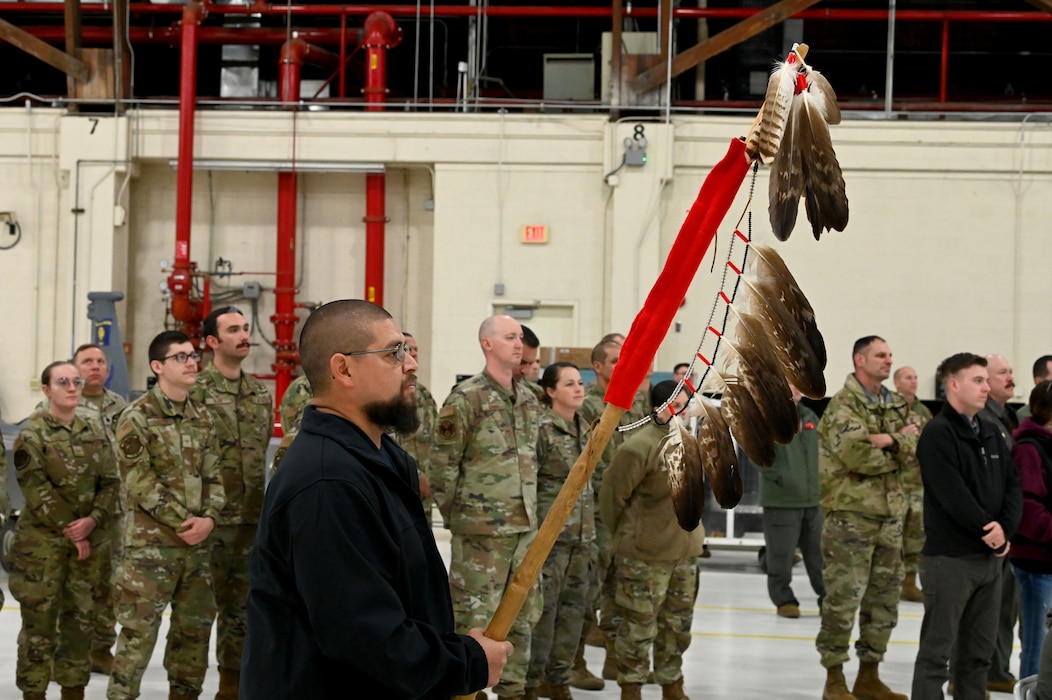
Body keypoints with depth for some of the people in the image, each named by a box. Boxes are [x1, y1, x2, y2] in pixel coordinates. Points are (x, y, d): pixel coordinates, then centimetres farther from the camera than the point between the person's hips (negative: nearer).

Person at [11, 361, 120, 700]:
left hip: (90, 539, 5)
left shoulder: (95, 431, 10)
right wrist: (69, 531, -13)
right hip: (42, 540, -5)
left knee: (82, 616, 9)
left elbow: (110, 482, 7)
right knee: (40, 617, -1)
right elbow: (36, 489, -12)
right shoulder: (32, 434, -6)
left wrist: (93, 519, -11)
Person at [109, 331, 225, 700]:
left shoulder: (202, 418, 12)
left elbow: (212, 476, 12)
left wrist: (209, 518, -6)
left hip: (197, 542, 6)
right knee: (139, 628, -7)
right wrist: (182, 521, -14)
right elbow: (139, 481, -13)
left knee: (195, 625, 12)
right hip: (151, 541, -6)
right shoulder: (137, 417, -7)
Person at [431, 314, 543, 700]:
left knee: (521, 615, 13)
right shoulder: (466, 397, -10)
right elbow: (442, 462, -8)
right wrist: (453, 515, -4)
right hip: (481, 528, -7)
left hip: (525, 525, 7)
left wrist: (528, 509, 16)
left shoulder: (529, 400, 12)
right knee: (474, 615, -2)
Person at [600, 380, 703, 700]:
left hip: (686, 551, 7)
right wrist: (625, 535, 0)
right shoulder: (640, 447, -19)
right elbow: (613, 493, -12)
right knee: (639, 626, 1)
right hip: (645, 554, -7)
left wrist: (692, 533, 17)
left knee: (678, 624, 16)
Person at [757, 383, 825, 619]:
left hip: (813, 498, 6)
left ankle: (828, 597, 17)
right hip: (781, 500, -6)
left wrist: (818, 479, 12)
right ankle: (784, 600, 12)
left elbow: (821, 451, 22)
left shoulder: (810, 416, 14)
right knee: (781, 555, 0)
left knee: (819, 553, 9)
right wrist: (779, 476, -16)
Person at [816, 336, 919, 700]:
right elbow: (856, 454, -23)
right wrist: (896, 443, -9)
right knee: (843, 598, -5)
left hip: (890, 513, 8)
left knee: (884, 598, 11)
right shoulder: (843, 405, -9)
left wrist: (886, 441, -18)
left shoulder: (896, 405, 15)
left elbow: (913, 445, 0)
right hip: (851, 514, -8)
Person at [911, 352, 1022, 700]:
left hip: (990, 557, 8)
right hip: (950, 557, -8)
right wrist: (992, 534, -13)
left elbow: (1013, 484, 9)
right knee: (937, 648, -3)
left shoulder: (990, 433, 14)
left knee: (980, 648, 13)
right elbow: (952, 495, -19)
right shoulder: (938, 434, -11)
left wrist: (1005, 529, -8)